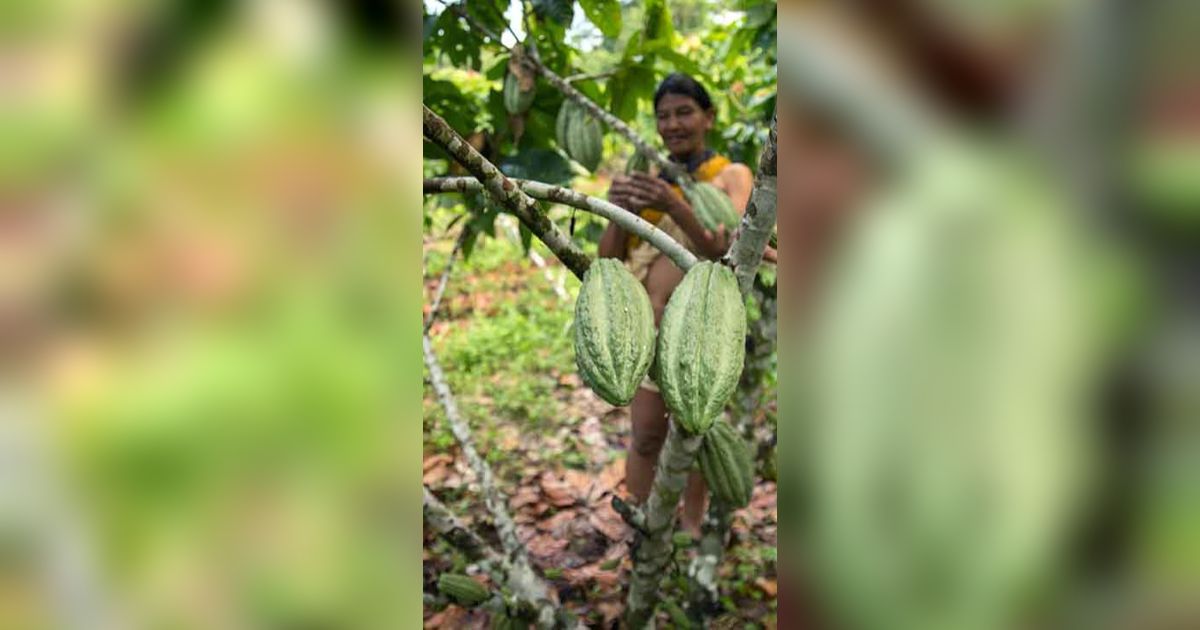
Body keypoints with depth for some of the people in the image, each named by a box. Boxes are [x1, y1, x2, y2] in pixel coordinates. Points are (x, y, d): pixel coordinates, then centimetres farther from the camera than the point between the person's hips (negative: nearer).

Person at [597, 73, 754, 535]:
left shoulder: (732, 176, -1)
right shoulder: (645, 176, 7)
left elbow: (725, 251, -18)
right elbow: (609, 261, 2)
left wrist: (674, 205, -34)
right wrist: (618, 214, -19)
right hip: (647, 324, 2)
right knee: (646, 436, 7)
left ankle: (692, 527, 25)